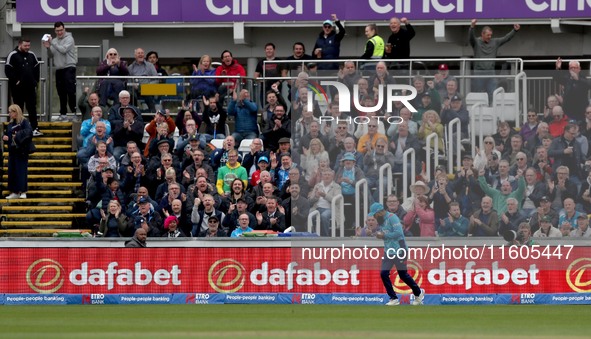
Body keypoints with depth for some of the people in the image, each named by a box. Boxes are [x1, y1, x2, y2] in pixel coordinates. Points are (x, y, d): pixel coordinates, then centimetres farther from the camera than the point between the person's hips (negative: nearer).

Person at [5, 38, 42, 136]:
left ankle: (35, 128, 3)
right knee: (18, 109, 4)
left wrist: (35, 81, 9)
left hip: (30, 87, 5)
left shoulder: (31, 55, 10)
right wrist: (15, 81, -15)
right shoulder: (13, 55, -8)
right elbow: (8, 70, -12)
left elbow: (37, 69, 19)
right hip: (18, 88, -5)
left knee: (32, 109, 2)